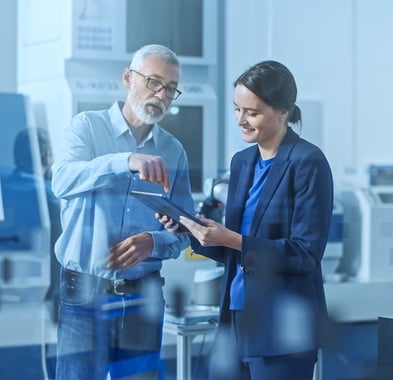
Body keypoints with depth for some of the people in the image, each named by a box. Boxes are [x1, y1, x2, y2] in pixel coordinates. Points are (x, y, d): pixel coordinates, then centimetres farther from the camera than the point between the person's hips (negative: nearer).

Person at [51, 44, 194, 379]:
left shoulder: (174, 150, 8)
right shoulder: (88, 126, -2)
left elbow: (184, 229, 7)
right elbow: (63, 181, -22)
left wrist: (153, 242, -15)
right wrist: (127, 161, -37)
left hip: (143, 293, 3)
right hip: (85, 290, -3)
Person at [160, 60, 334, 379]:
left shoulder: (308, 162, -11)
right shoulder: (242, 161, 11)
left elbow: (306, 254, -16)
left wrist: (231, 239, -22)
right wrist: (193, 231, -1)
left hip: (282, 325, -7)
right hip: (236, 317, 7)